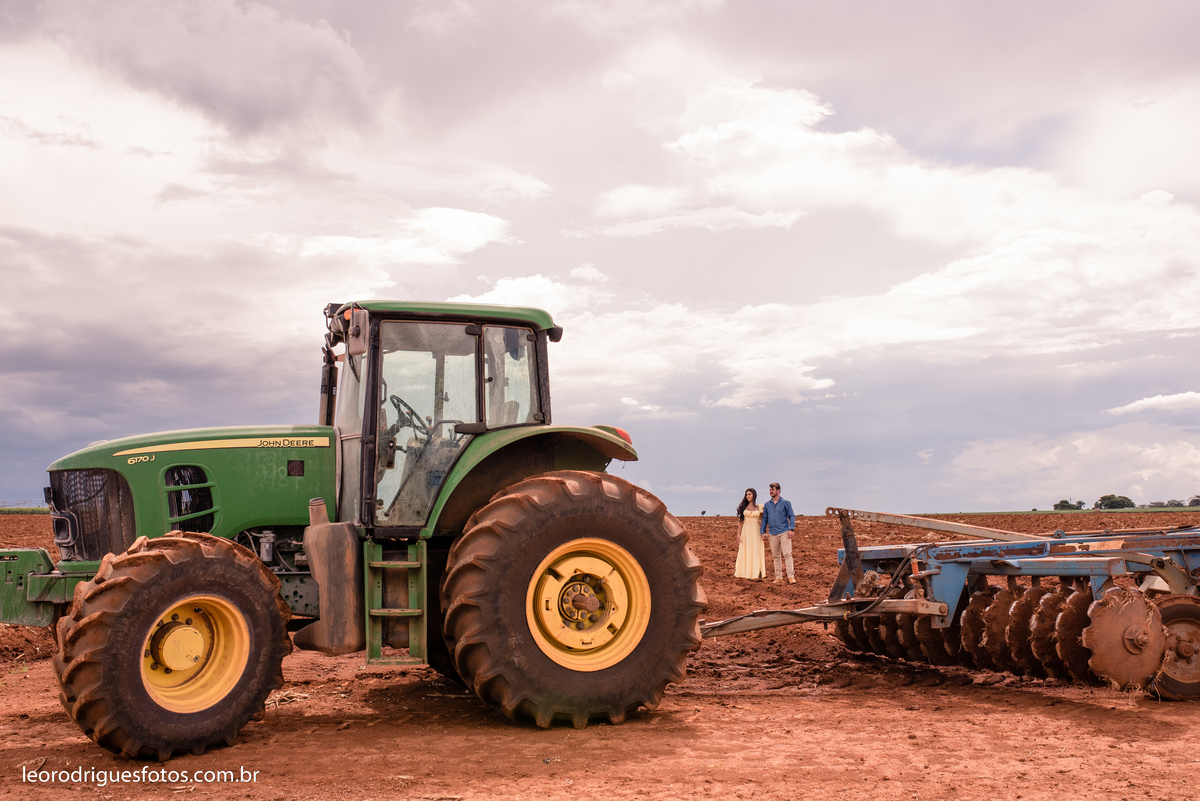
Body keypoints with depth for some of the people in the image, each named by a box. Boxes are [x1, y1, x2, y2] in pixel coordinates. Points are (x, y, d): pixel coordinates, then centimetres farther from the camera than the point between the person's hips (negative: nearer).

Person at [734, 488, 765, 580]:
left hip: (756, 531, 0)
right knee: (744, 552, 2)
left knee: (756, 552, -1)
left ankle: (756, 574, 2)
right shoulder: (744, 507, 5)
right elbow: (740, 521, 5)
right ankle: (739, 573, 4)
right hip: (745, 531, 1)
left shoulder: (759, 507, 4)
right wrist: (738, 534, -2)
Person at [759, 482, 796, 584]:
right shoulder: (767, 505, 13)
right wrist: (763, 532, 10)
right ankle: (778, 577, 11)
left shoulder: (785, 503, 3)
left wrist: (792, 529, -9)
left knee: (787, 554, -12)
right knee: (776, 556, 6)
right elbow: (764, 519, 17)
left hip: (784, 532, -4)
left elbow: (791, 516, 2)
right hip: (772, 533, 4)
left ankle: (791, 576, -13)